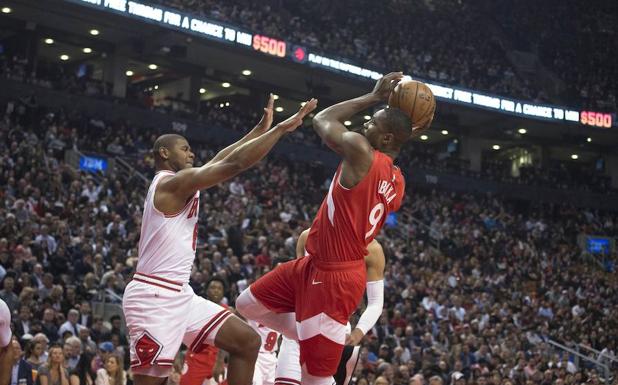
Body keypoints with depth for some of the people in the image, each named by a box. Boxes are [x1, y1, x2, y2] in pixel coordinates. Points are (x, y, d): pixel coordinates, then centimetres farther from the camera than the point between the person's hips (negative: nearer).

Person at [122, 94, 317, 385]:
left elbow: (221, 159, 25)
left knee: (247, 342, 4)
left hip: (180, 295, 10)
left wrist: (261, 129, 23)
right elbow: (234, 163, -18)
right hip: (153, 296, -10)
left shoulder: (181, 186, 17)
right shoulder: (171, 183, -12)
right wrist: (281, 128, -13)